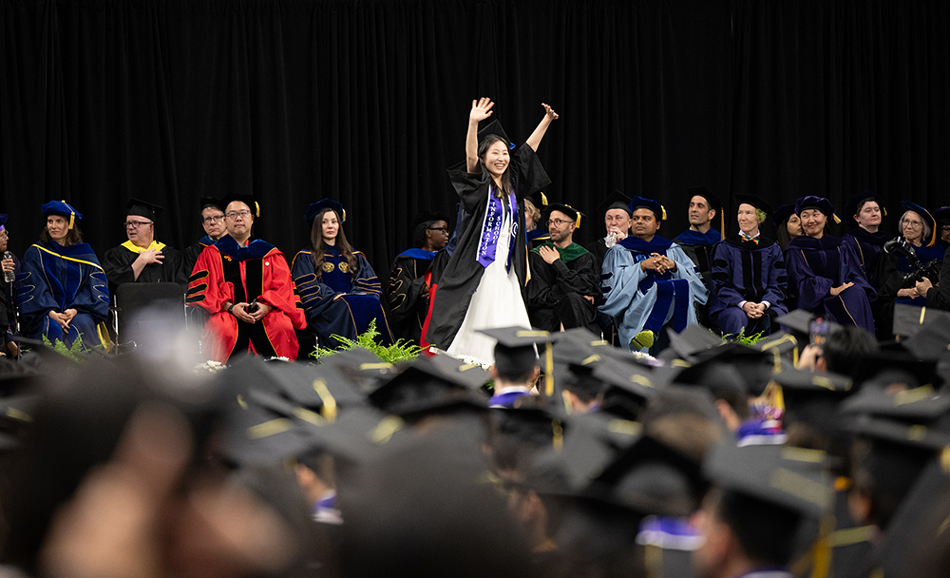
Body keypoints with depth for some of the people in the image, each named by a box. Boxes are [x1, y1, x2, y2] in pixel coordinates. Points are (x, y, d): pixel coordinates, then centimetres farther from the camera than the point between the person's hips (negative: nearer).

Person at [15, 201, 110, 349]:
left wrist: (74, 310, -14)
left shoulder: (85, 254, 14)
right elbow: (32, 289, 0)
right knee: (52, 328, -34)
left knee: (81, 325, -33)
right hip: (45, 313, -1)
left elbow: (94, 288, 5)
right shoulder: (34, 254, 11)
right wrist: (52, 313, -18)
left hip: (79, 313, 1)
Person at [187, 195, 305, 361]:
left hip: (265, 313, 1)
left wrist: (267, 306, -11)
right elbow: (202, 291, 5)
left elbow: (283, 287, 10)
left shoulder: (270, 253, 18)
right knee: (223, 330, -36)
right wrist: (230, 307, -12)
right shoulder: (211, 254, 15)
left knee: (283, 327, -31)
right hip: (227, 314, -1)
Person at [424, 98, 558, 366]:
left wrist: (546, 121, 22)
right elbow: (470, 157, -22)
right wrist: (473, 123, -36)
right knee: (476, 323, -7)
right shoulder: (480, 185, -5)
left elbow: (528, 150, 21)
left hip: (506, 268, 6)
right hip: (480, 267, -6)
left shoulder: (511, 184, 11)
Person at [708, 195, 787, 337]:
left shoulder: (772, 249, 14)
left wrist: (764, 304, -14)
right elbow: (720, 284, 1)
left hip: (765, 304, 2)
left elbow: (778, 284, 8)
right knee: (739, 318, -36)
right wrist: (743, 304, -17)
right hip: (731, 306, -1)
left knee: (777, 317, -32)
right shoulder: (725, 248, 9)